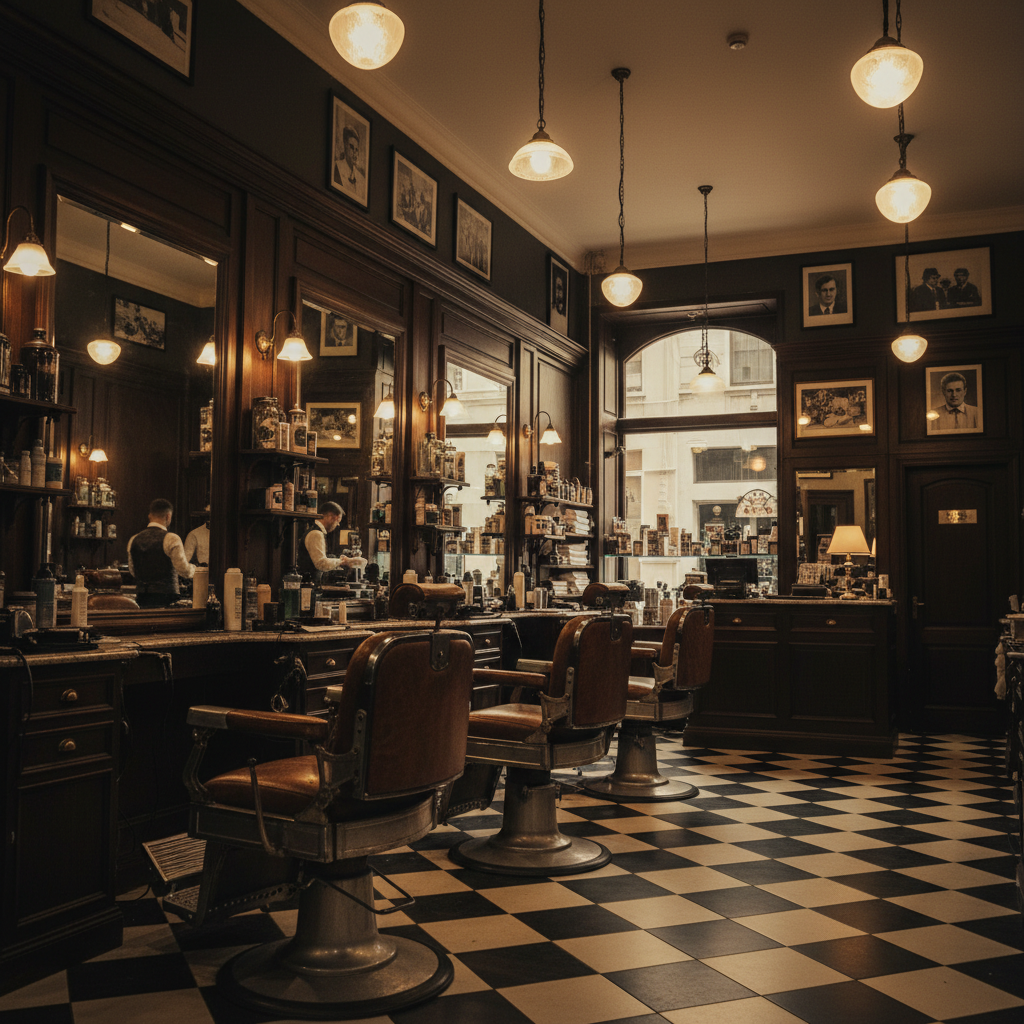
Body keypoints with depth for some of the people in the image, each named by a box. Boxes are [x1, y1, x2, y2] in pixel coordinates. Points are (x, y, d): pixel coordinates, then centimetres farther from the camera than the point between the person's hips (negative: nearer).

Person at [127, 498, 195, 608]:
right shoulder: (171, 539, -10)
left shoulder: (134, 540, 8)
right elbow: (185, 571, -10)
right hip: (166, 598, -6)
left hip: (141, 599, 6)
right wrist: (194, 569, 11)